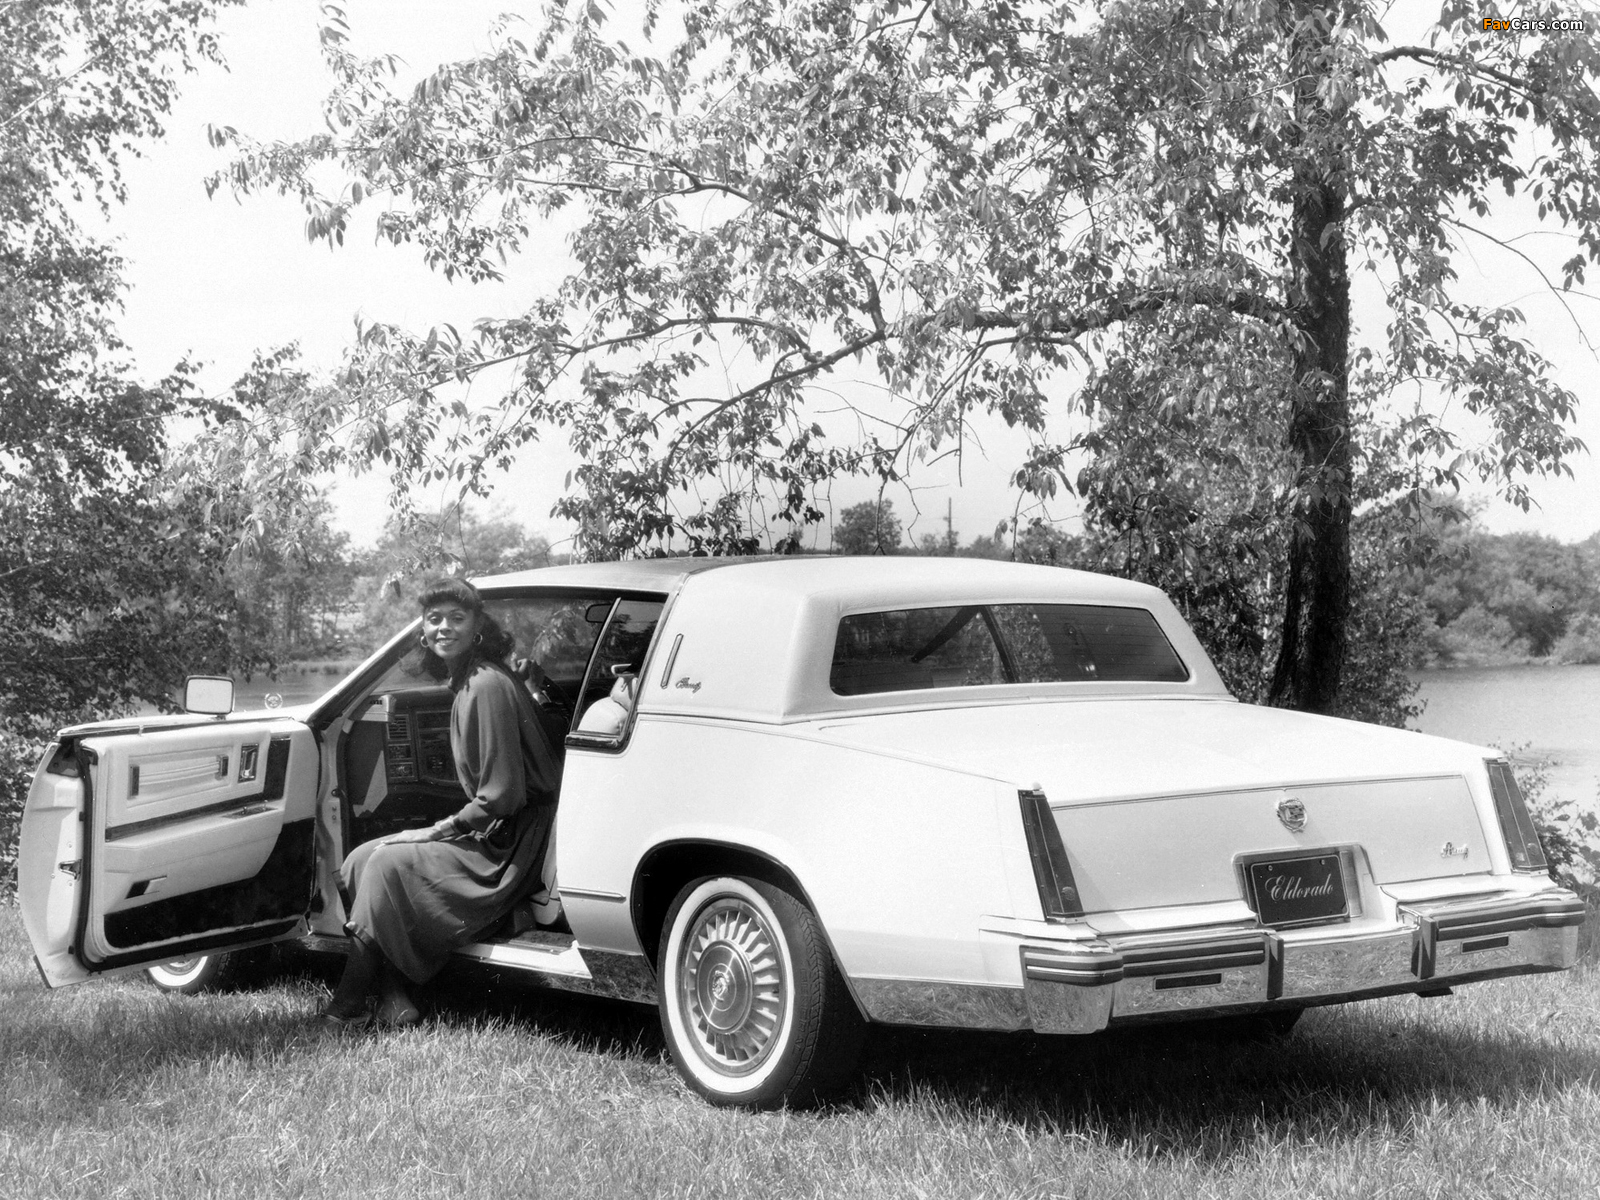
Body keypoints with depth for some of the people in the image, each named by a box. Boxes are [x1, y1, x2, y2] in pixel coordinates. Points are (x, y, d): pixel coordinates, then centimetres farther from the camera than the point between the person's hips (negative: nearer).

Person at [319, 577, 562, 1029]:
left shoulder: (487, 686, -19)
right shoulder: (466, 682, 11)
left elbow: (501, 796, -22)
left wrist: (439, 830, -13)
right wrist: (443, 829, 8)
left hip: (508, 850, -10)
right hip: (490, 834, 10)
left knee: (388, 865, -20)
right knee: (359, 861, 2)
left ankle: (349, 1005, -8)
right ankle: (394, 1001, -6)